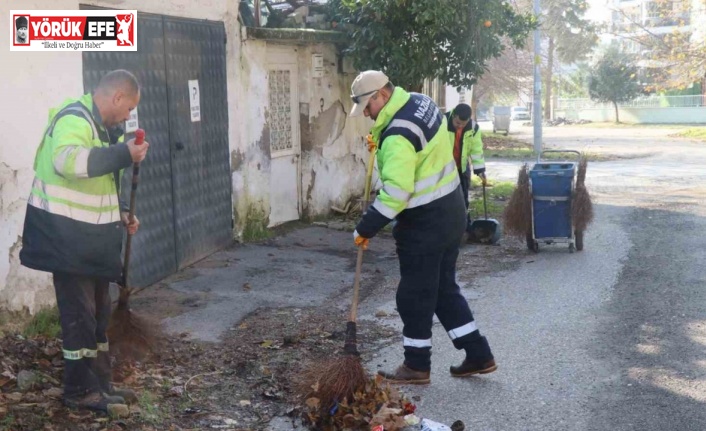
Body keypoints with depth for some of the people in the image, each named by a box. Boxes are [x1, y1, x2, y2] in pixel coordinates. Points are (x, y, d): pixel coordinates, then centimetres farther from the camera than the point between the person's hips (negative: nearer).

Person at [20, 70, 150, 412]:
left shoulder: (100, 125, 15)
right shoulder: (74, 118, -17)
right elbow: (67, 160, -39)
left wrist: (119, 215, 13)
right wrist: (123, 154, -33)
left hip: (89, 235, 10)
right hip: (67, 234, -10)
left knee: (98, 312, 15)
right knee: (79, 313, -3)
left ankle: (99, 384, 25)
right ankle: (79, 390, 9)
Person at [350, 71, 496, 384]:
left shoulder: (398, 135, -25)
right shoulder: (421, 102, 5)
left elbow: (395, 193, -29)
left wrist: (366, 228, -20)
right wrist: (383, 145, 8)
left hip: (424, 223, -10)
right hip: (449, 212, 10)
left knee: (415, 295, 4)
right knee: (445, 288, 18)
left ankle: (416, 366, 18)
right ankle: (478, 355, 23)